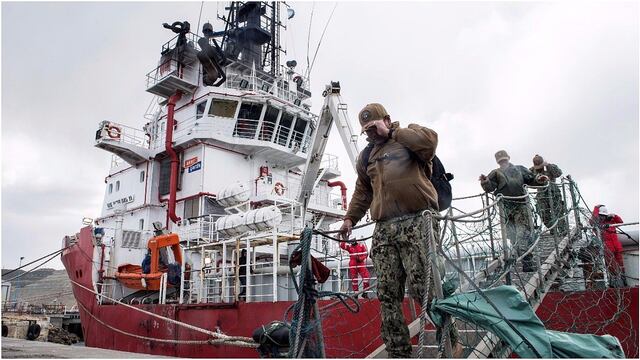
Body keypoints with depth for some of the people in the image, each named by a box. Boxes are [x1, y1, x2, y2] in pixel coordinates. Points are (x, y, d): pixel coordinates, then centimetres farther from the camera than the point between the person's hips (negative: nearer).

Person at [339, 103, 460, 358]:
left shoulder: (409, 136, 11)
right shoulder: (366, 157, 27)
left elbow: (429, 139, -12)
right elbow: (362, 192, 33)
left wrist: (392, 132, -5)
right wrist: (350, 218, 22)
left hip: (416, 222, -5)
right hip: (384, 229, 6)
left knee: (423, 287, -13)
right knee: (388, 295, 0)